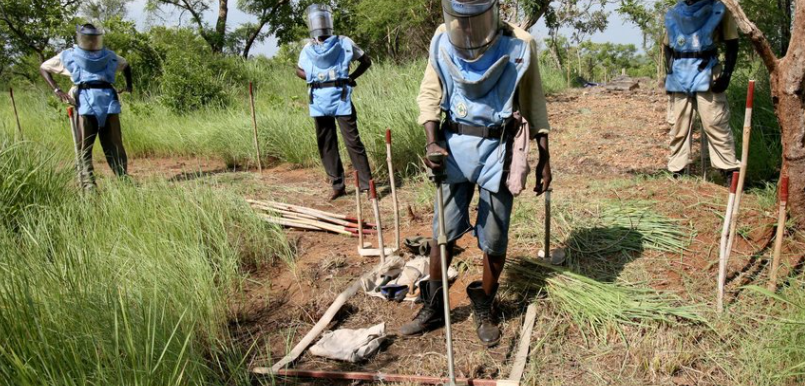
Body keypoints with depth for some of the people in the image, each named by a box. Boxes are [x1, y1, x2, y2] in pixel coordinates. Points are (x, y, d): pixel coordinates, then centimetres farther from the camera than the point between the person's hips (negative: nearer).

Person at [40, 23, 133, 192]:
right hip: (85, 101, -2)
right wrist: (57, 90, 4)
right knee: (84, 146, -6)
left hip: (109, 101, 2)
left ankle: (123, 178, 7)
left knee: (115, 143, 1)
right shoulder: (69, 56, 15)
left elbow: (125, 65, 37)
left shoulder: (108, 56, 22)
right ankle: (88, 185, -4)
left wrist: (129, 85, 18)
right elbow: (43, 68, 20)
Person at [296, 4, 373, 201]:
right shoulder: (308, 49, 11)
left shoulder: (344, 43, 3)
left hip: (341, 99, -4)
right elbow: (299, 70, 26)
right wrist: (313, 78, 6)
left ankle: (367, 185, -3)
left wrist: (351, 78, -1)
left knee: (352, 141, -8)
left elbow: (366, 61, 11)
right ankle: (338, 185, 16)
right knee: (326, 144, 6)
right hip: (319, 102, 4)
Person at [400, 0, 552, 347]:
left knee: (494, 240, 5)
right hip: (454, 145, 2)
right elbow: (429, 94, 4)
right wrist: (432, 141, -12)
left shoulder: (518, 45, -9)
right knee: (443, 232, 7)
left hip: (497, 149, -1)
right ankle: (433, 308, 25)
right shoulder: (442, 41, -4)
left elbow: (534, 104, 1)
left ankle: (484, 309, 27)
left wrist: (544, 159, 3)